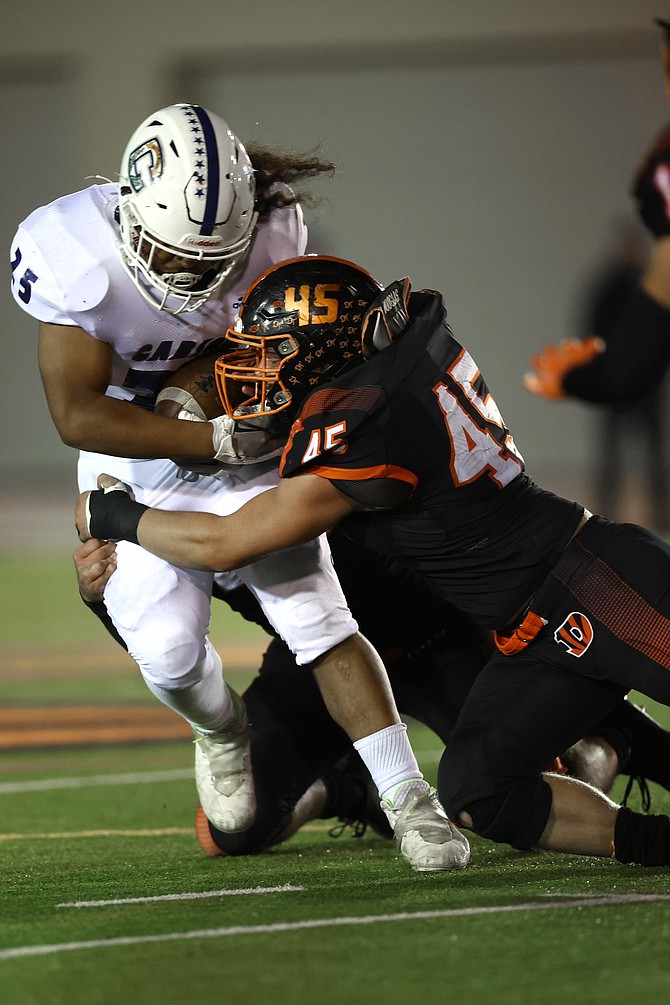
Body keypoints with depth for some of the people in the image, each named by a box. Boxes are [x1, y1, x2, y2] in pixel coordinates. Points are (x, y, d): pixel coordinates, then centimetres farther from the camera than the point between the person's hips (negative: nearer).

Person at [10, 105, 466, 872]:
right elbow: (78, 416, -28)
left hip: (243, 442, 1)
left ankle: (407, 799, -9)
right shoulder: (77, 260, -31)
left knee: (315, 615, -12)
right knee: (168, 649, -13)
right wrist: (220, 440, -30)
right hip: (137, 459, -1)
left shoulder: (266, 234, -22)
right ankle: (220, 733, 23)